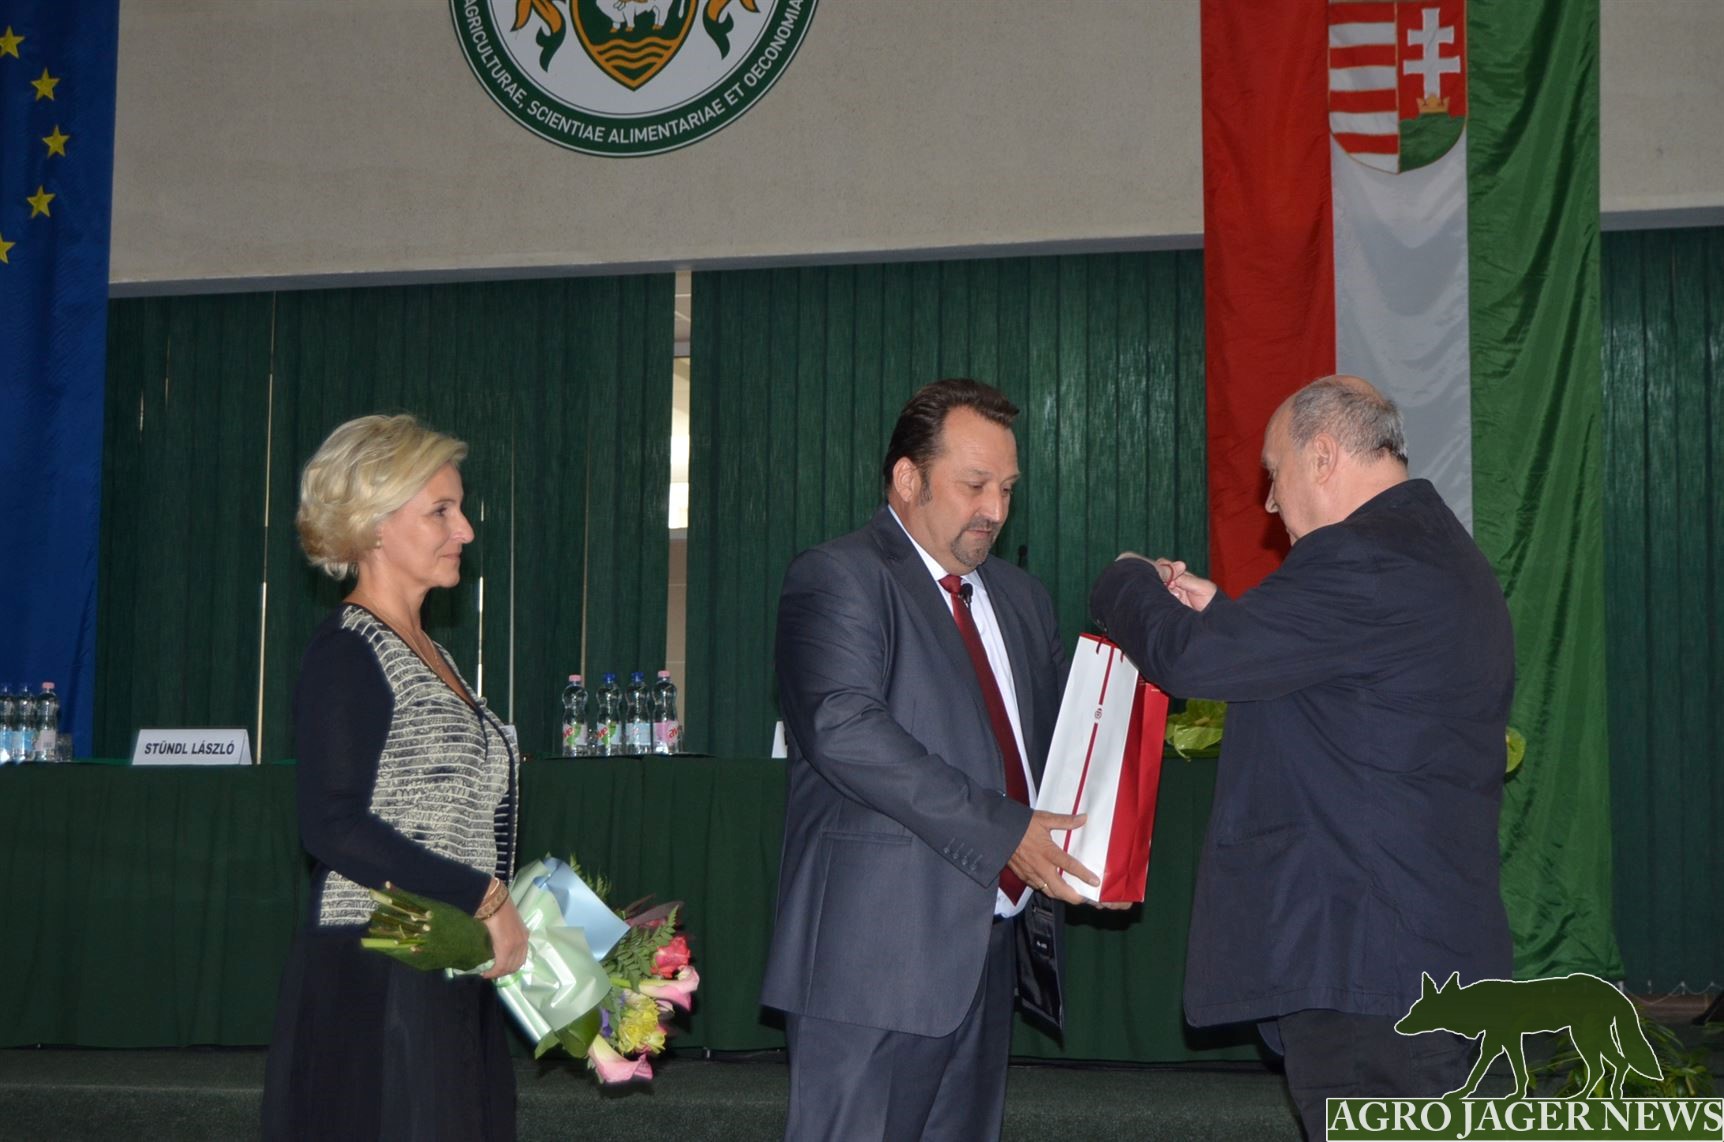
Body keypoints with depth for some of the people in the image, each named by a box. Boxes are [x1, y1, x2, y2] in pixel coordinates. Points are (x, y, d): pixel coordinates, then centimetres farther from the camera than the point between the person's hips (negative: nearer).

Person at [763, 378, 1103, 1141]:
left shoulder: (1019, 598, 20)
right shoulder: (838, 579, -7)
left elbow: (1056, 735, 26)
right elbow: (845, 731, -21)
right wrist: (1001, 831, -23)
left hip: (989, 949, 8)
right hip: (878, 950, -8)